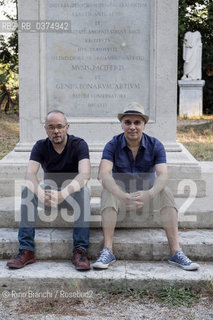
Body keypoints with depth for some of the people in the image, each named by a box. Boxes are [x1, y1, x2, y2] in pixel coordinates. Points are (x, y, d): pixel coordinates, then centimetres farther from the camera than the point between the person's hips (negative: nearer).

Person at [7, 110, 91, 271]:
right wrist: (41, 194, -45)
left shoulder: (78, 144, -14)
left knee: (83, 191, -35)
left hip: (72, 194, -2)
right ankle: (26, 250, -27)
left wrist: (62, 194, -49)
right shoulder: (41, 146, -6)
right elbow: (30, 174, -22)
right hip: (49, 192, 2)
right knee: (28, 190, -26)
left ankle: (80, 250, -34)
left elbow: (85, 174, -31)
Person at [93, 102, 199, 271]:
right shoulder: (113, 145, -12)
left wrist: (149, 194, -46)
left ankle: (176, 252, -30)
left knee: (166, 193, -28)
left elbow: (163, 175, -24)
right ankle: (107, 251, -35)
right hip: (121, 195, 0)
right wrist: (123, 196, -47)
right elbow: (104, 174, -28)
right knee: (108, 192, -31)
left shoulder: (155, 145, -10)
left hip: (146, 195, 1)